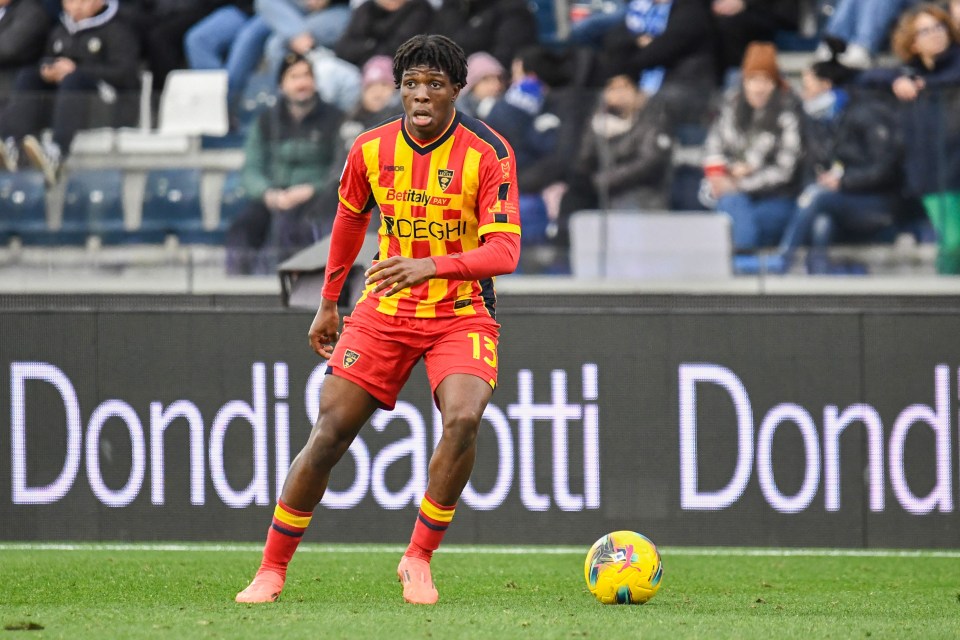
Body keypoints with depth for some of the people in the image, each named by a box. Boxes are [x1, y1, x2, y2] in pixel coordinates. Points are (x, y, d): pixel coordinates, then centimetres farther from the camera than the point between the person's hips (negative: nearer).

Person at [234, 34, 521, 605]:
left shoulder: (488, 152, -15)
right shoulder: (372, 149, -3)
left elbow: (504, 251, -21)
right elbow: (350, 218, 17)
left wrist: (433, 266, -37)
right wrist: (329, 302, 22)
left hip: (461, 313, -3)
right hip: (384, 311, 3)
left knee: (464, 419, -28)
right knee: (329, 435, -4)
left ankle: (419, 558, -11)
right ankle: (272, 570, 9)